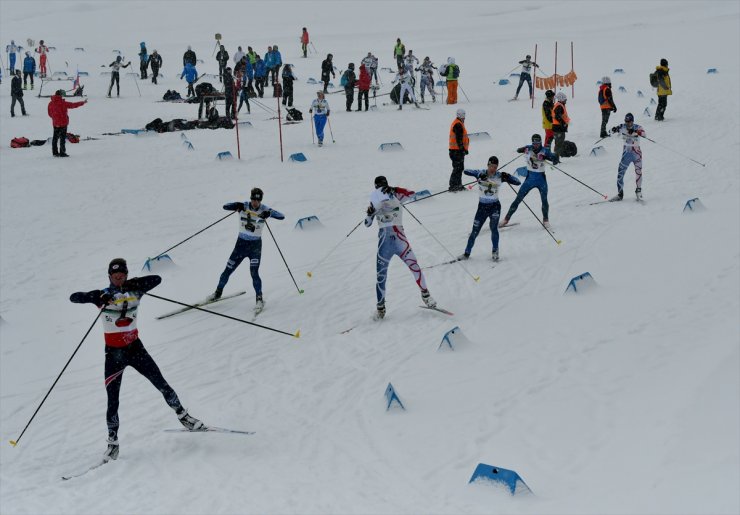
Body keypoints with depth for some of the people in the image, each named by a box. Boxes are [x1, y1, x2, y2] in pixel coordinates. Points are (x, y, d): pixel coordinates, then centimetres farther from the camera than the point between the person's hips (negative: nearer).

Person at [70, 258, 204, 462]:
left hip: (135, 347, 2)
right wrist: (99, 297, -36)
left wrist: (132, 284, -26)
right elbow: (74, 297, -18)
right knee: (113, 402, -4)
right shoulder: (103, 295, -7)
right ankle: (112, 443, 8)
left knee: (162, 385, 2)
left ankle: (183, 416, 22)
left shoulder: (134, 291, -1)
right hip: (114, 352, -2)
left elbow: (157, 279, -9)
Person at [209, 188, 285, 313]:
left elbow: (282, 216, -18)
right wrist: (237, 206, -34)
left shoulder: (264, 209, -10)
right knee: (228, 270, 8)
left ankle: (259, 299, -7)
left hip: (255, 245, -2)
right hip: (241, 243, 2)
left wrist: (269, 214, -36)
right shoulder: (244, 206, -8)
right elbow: (225, 206, -15)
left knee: (254, 272, -18)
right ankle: (218, 292, 29)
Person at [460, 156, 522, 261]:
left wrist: (507, 177, -27)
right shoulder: (481, 173, -7)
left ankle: (495, 251, 3)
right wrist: (479, 175, -35)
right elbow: (466, 171, -21)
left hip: (494, 206, -1)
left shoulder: (500, 176, -7)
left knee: (493, 227, -15)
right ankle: (467, 252, 17)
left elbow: (518, 182, -8)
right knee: (475, 231, 3)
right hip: (482, 206, 1)